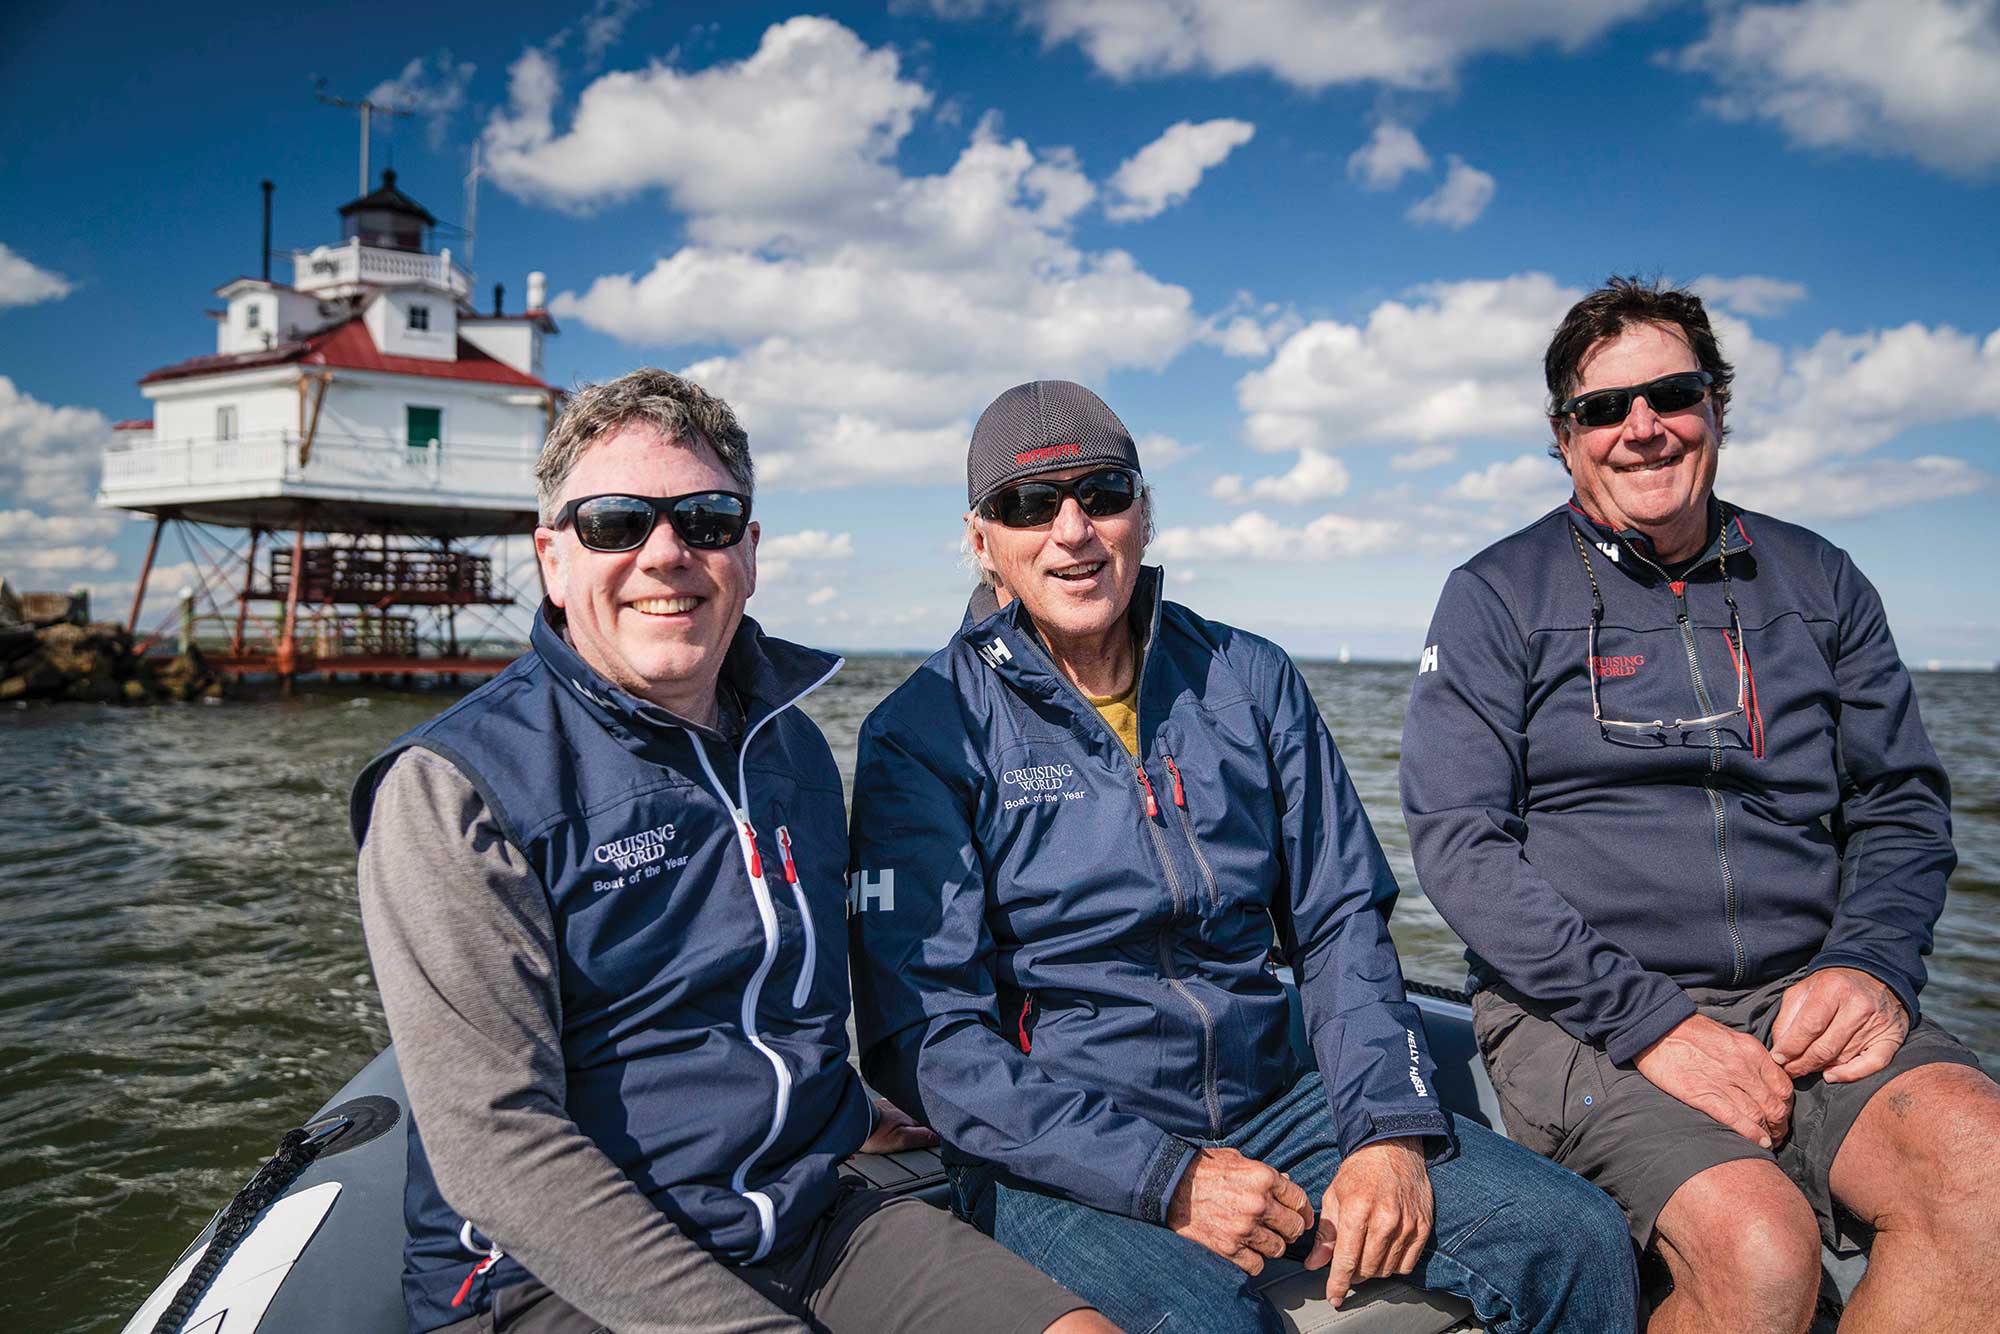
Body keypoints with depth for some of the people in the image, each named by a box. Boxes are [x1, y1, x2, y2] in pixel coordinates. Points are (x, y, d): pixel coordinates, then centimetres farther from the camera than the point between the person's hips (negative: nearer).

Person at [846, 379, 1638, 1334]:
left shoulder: (1248, 681, 7)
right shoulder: (925, 735, -6)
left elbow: (1341, 925, 8)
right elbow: (923, 1035, -12)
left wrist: (1392, 1129, -8)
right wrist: (1165, 1178, -19)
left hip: (1272, 1109, 5)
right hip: (1054, 1156, -4)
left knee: (1577, 1243, -11)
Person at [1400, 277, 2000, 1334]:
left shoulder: (1817, 582, 14)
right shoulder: (1498, 595, 0)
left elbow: (1904, 807, 16)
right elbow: (1458, 842, -9)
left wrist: (1871, 965, -6)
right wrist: (1651, 1023, -17)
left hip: (1802, 1003, 4)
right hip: (1579, 1013, -3)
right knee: (1759, 1245, -28)